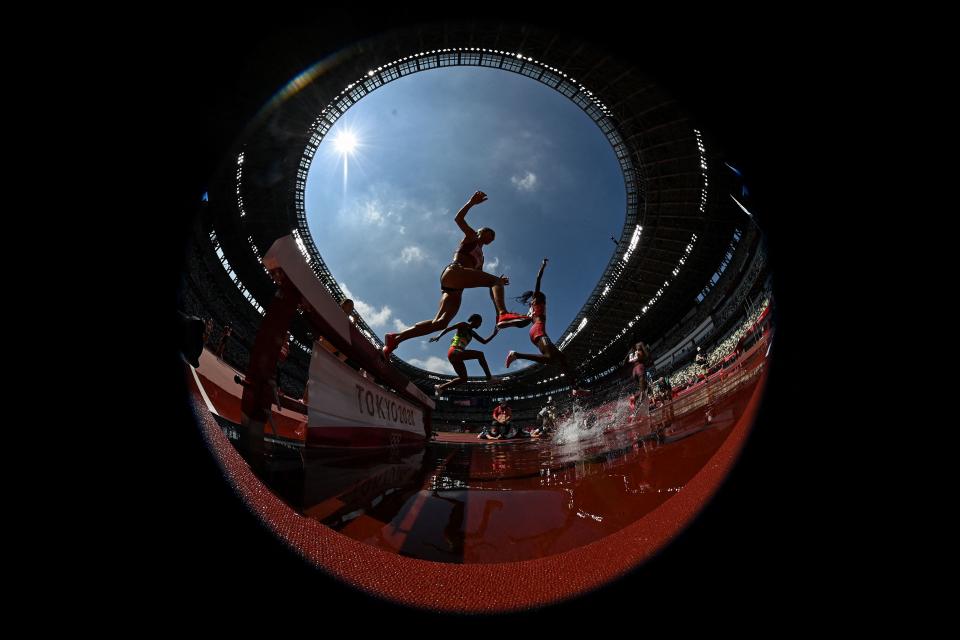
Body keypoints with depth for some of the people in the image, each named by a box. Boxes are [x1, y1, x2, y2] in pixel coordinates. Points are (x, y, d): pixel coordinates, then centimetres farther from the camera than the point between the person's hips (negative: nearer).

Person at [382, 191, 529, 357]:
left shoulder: (481, 256, 36)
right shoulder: (471, 237, 16)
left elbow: (481, 279, 38)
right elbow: (459, 219, 2)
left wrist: (497, 282, 30)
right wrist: (471, 202, -8)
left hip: (454, 287, 8)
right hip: (453, 272, -8)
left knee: (440, 323, -3)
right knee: (494, 279, -21)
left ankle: (395, 338, -2)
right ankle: (503, 314, -51)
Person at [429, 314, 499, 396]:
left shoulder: (472, 333, 26)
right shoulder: (463, 325, 4)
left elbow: (484, 342, 25)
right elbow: (448, 328, -6)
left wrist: (494, 334, 14)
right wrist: (439, 336, -20)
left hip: (458, 355, 9)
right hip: (454, 352, -9)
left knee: (463, 378, 9)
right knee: (480, 354, -18)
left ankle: (440, 387, 14)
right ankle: (489, 377, -22)